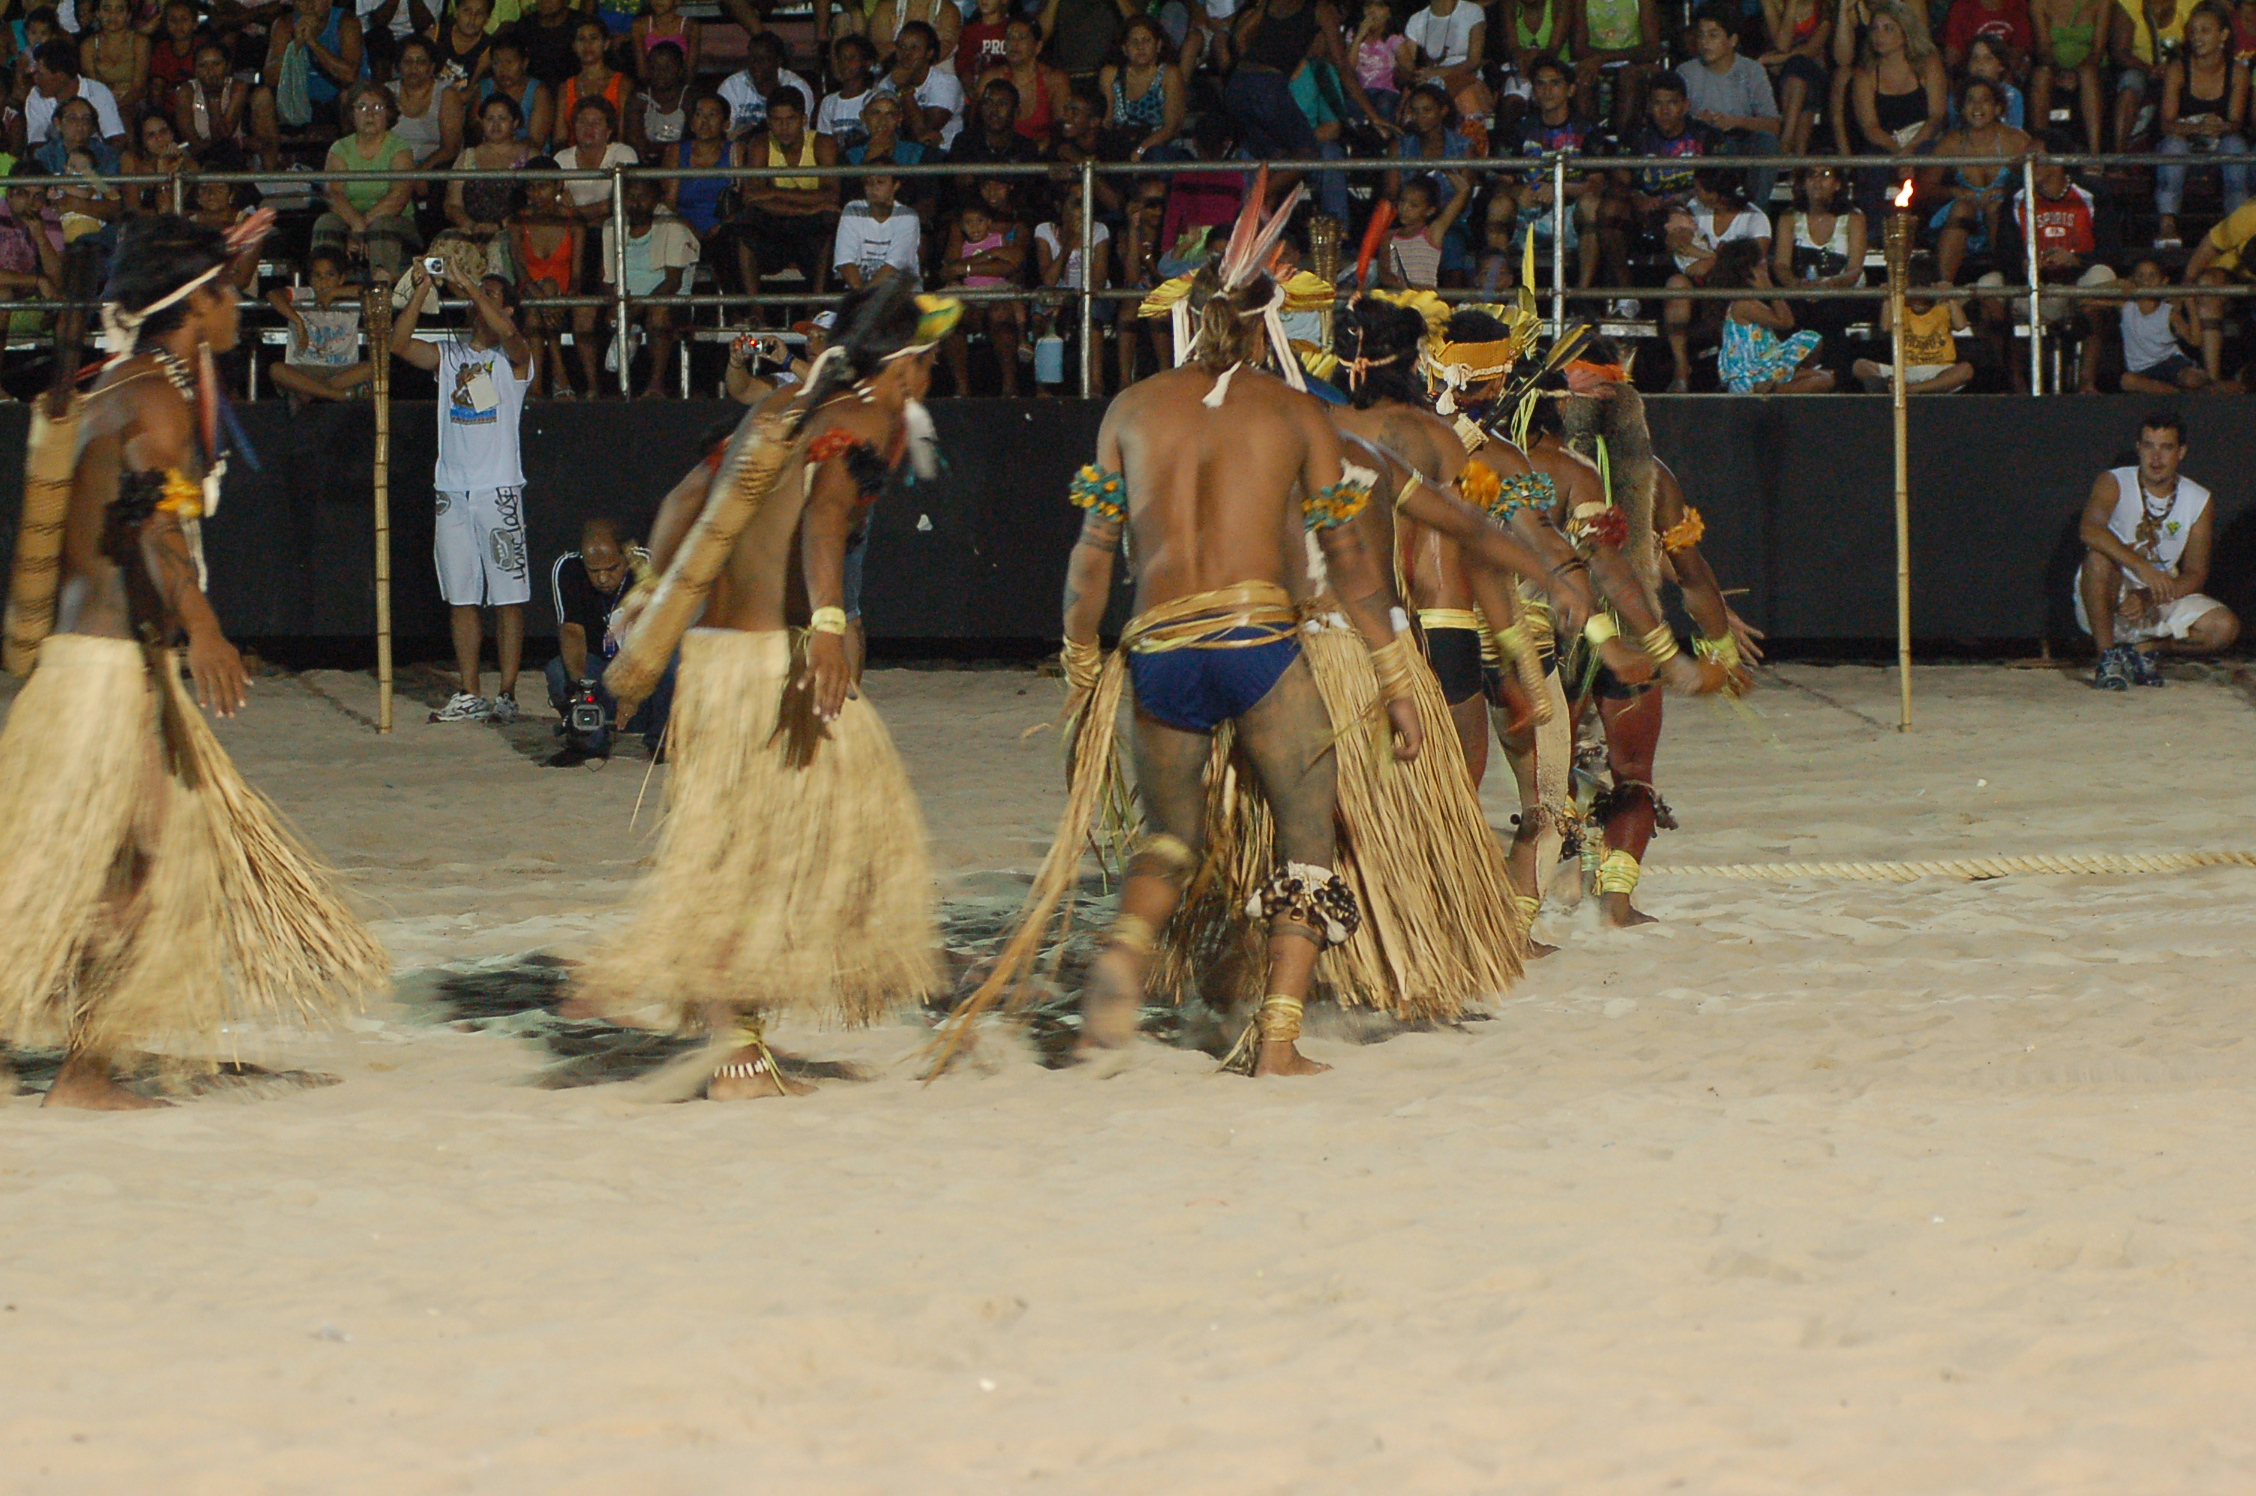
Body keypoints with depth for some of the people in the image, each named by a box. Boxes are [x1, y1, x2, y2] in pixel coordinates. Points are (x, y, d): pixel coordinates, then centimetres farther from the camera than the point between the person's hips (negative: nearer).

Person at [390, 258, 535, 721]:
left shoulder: (514, 357, 2)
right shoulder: (447, 355, 15)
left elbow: (507, 332, -21)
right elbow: (399, 344, 0)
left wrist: (468, 285, -20)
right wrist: (422, 291, -8)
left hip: (499, 491, -4)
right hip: (452, 490, 4)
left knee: (508, 596, -4)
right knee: (461, 598, 4)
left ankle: (506, 694, -3)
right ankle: (469, 696, 7)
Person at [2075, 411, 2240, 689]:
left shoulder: (2200, 502, 0)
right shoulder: (2113, 484, -10)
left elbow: (2195, 575, -3)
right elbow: (2088, 530, -31)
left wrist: (2148, 598, -22)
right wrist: (2142, 567, -44)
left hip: (2161, 603, 3)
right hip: (2108, 603, -3)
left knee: (2224, 628, -21)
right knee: (2100, 554, -36)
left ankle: (2143, 648, 0)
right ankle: (2107, 657, -29)